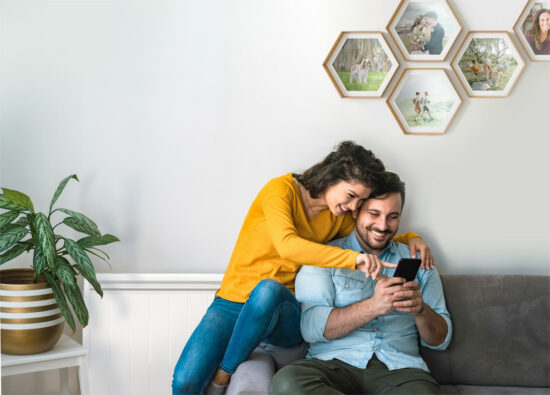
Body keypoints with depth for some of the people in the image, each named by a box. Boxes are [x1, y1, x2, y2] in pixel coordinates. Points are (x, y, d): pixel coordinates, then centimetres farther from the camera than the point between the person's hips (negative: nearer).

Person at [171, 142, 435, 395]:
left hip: (281, 312, 3)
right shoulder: (281, 189, -9)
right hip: (232, 303, -3)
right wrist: (352, 259, -36)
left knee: (269, 289, -36)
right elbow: (287, 245, -27)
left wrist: (410, 238, 5)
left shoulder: (341, 218, 9)